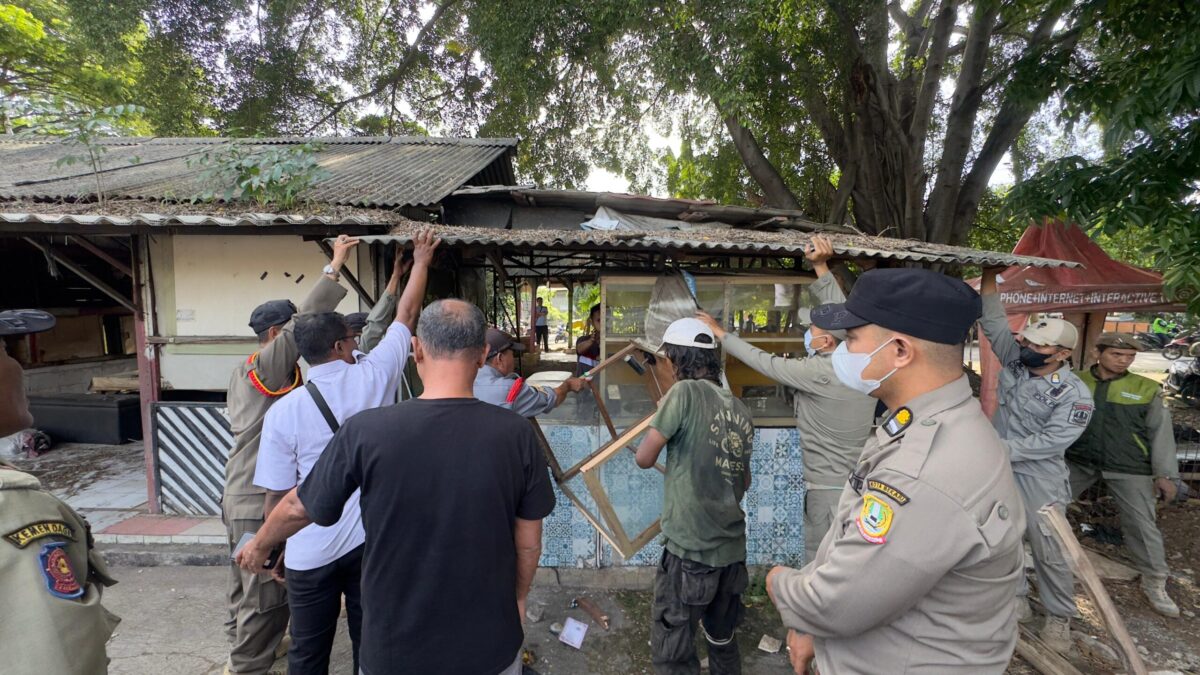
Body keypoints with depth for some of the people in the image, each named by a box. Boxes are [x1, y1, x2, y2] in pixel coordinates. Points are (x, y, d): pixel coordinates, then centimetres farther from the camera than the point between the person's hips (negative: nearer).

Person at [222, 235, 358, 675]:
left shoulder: (246, 371, 14)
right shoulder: (269, 365, -17)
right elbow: (306, 320, -27)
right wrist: (336, 266, -24)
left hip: (239, 498, 10)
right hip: (262, 504, -10)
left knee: (246, 588, 23)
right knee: (266, 597, 1)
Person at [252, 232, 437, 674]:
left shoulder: (283, 411, -7)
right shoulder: (373, 376, -9)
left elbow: (276, 497, -3)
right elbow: (406, 315, 4)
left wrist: (276, 552, 13)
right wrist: (421, 260, 17)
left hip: (310, 553, 1)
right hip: (371, 540, 0)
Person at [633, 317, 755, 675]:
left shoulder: (685, 392, -14)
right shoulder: (741, 410, 6)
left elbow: (644, 458, -11)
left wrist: (660, 418, 5)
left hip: (690, 548, -7)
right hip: (732, 547, 7)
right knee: (723, 640, 24)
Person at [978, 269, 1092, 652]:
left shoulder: (1075, 394, -15)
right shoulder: (1016, 361, -1)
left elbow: (1050, 441, -21)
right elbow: (994, 323, -1)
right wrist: (990, 278, -8)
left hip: (1039, 481, -5)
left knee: (1049, 552, 7)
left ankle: (1059, 618, 27)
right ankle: (1017, 601, 33)